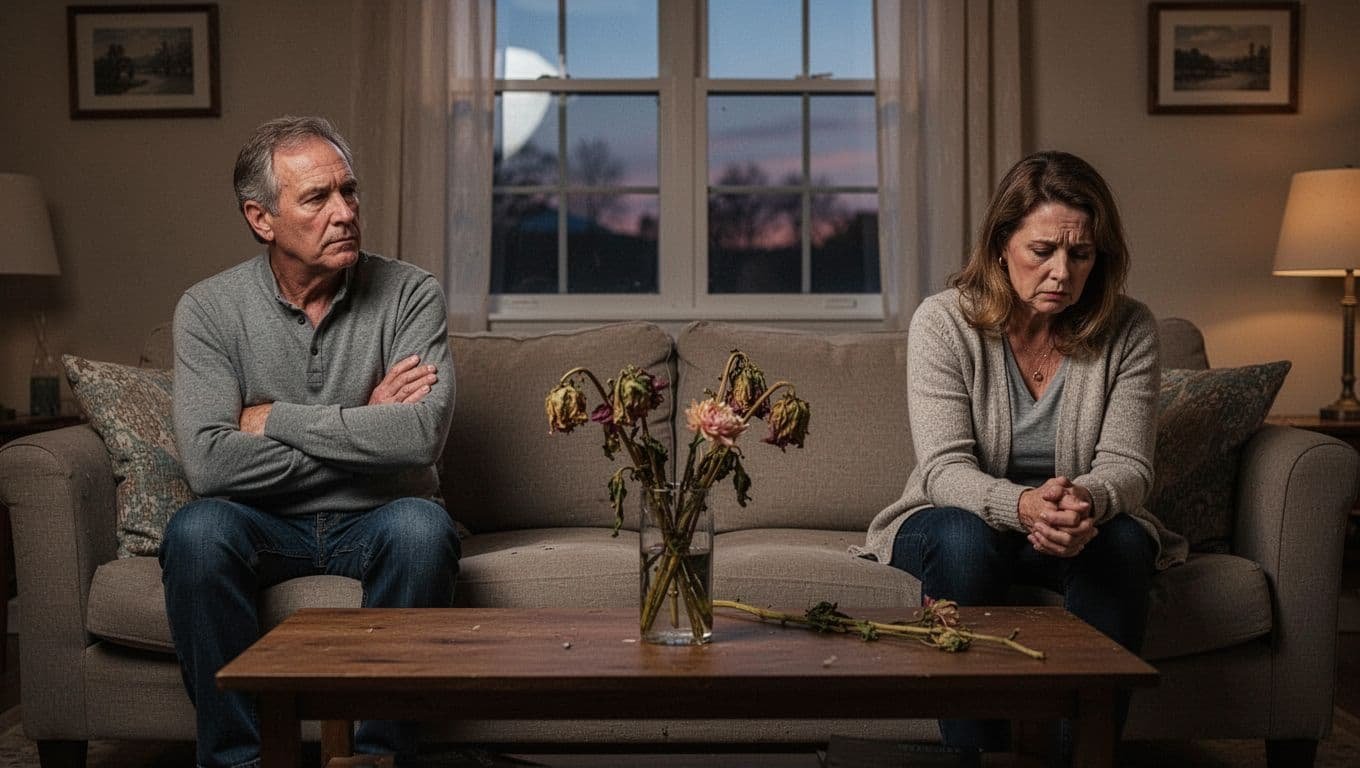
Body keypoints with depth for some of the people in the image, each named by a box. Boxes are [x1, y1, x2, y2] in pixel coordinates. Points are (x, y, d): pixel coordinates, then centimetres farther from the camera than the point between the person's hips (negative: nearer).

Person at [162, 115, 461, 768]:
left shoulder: (410, 294, -7)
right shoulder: (209, 308, -5)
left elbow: (423, 435, -23)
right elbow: (208, 462, -19)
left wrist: (274, 418, -16)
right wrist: (361, 427, -16)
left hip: (378, 520, 0)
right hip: (265, 524, 1)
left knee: (422, 525, -32)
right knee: (194, 531, -30)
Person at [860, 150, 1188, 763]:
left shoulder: (1128, 330, -7)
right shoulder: (943, 321, -13)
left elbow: (1126, 466, -11)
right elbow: (944, 468, -20)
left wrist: (1088, 501, -37)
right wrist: (1021, 504, -42)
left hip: (1082, 529, 2)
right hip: (962, 521, -1)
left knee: (1123, 541, -31)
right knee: (964, 539, -35)